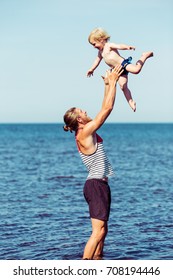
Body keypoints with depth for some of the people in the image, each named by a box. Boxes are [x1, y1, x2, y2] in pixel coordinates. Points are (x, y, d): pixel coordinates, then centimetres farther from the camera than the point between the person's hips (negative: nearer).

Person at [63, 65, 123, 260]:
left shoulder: (86, 133, 12)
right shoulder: (85, 133, -14)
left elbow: (104, 109, 21)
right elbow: (107, 109, -15)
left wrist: (108, 85, 20)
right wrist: (112, 82, -8)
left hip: (99, 185, 10)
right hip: (96, 185, -10)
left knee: (102, 229, 12)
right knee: (98, 231, -13)